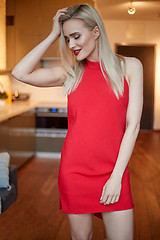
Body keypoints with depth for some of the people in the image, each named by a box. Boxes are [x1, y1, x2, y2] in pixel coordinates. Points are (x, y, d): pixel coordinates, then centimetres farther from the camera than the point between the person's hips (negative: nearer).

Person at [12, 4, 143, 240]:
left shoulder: (129, 66, 1)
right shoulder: (71, 72, 6)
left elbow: (133, 125, -4)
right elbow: (20, 73, -5)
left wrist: (117, 176, -9)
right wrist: (53, 35, -2)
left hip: (113, 170, -1)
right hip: (75, 168, 2)